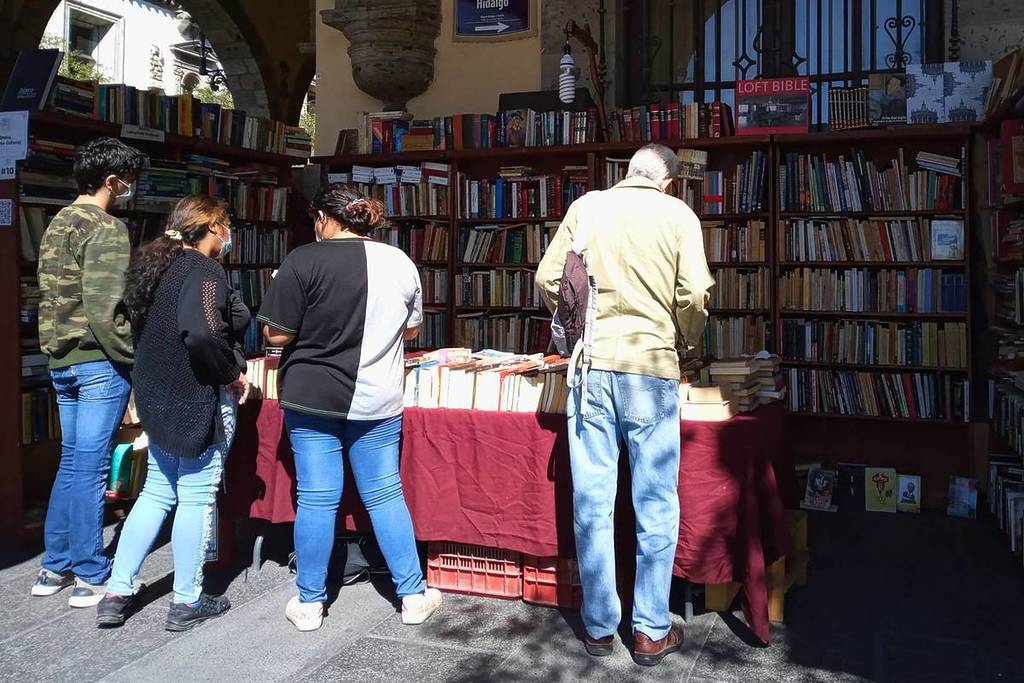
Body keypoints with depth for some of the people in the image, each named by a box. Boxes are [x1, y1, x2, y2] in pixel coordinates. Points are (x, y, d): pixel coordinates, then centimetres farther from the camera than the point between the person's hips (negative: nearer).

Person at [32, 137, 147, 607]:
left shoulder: (57, 225, 16)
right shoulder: (106, 229, -13)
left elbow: (53, 297, 18)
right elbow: (105, 309, -21)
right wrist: (134, 357, -13)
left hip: (62, 361, 9)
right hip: (98, 362, -9)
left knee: (71, 463, 16)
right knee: (90, 468, -3)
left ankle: (55, 567, 25)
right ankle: (91, 577, 7)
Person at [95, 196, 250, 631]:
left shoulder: (156, 266, 14)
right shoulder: (204, 272, -16)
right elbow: (202, 333, -33)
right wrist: (233, 373, -19)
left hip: (160, 398, 9)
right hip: (200, 400, -9)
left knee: (157, 492, 17)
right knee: (197, 497, 1)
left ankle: (116, 593, 21)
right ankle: (187, 604, 12)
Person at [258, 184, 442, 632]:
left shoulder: (305, 261, -11)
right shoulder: (400, 263, 1)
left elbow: (277, 335, -10)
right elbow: (410, 330, 12)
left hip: (312, 398, -3)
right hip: (377, 401, 3)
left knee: (316, 499, 6)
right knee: (385, 495, 11)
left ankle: (310, 604, 19)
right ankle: (413, 596, 19)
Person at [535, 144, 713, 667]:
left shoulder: (585, 206, 9)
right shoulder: (678, 215, 3)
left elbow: (547, 278, 6)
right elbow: (694, 295, -6)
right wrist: (687, 340, 13)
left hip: (590, 365, 2)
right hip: (650, 367, -2)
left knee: (591, 504, 9)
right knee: (655, 507, 9)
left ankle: (599, 626, 20)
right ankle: (652, 632, 17)